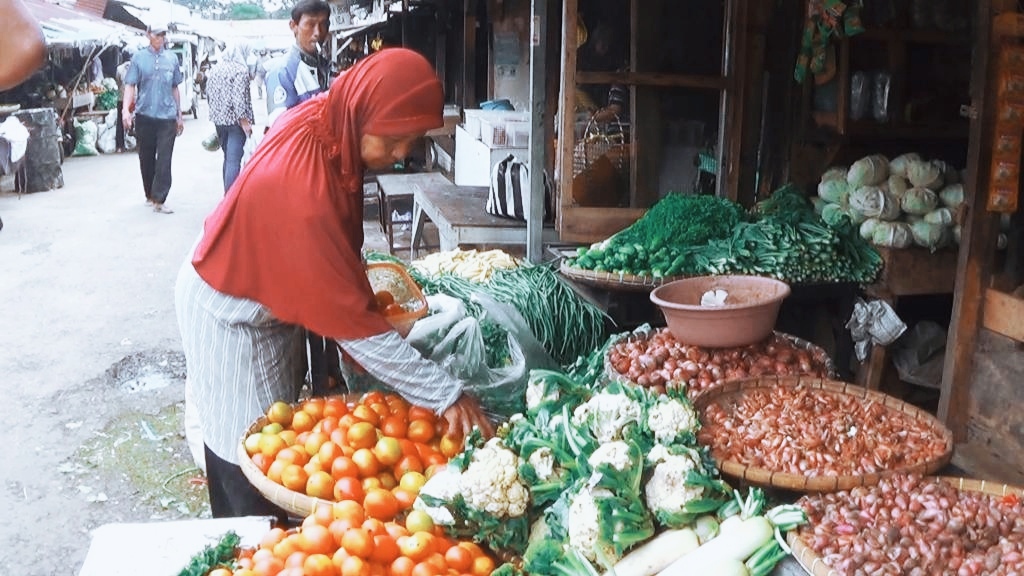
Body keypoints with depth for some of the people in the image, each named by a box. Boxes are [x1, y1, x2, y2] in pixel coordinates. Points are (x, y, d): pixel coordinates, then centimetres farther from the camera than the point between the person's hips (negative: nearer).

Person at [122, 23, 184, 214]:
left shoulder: (172, 58, 9)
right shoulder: (139, 57, 3)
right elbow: (130, 85, -1)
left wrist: (179, 116, 17)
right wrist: (126, 110, -14)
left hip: (167, 115, 0)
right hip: (145, 115, 0)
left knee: (164, 160, -7)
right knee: (146, 158, 9)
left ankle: (159, 200, -6)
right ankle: (150, 195, 25)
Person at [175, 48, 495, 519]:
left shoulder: (329, 119, -14)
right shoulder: (302, 186, -39)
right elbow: (351, 319, -37)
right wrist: (445, 393, -35)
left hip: (273, 297, 8)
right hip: (234, 316, -8)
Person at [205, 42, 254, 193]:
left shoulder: (214, 69, 10)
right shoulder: (240, 70, -12)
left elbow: (208, 94, 14)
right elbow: (239, 98, -19)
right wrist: (245, 121, -14)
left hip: (219, 120, 7)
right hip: (235, 121, -7)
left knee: (228, 158, 19)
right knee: (234, 161, -7)